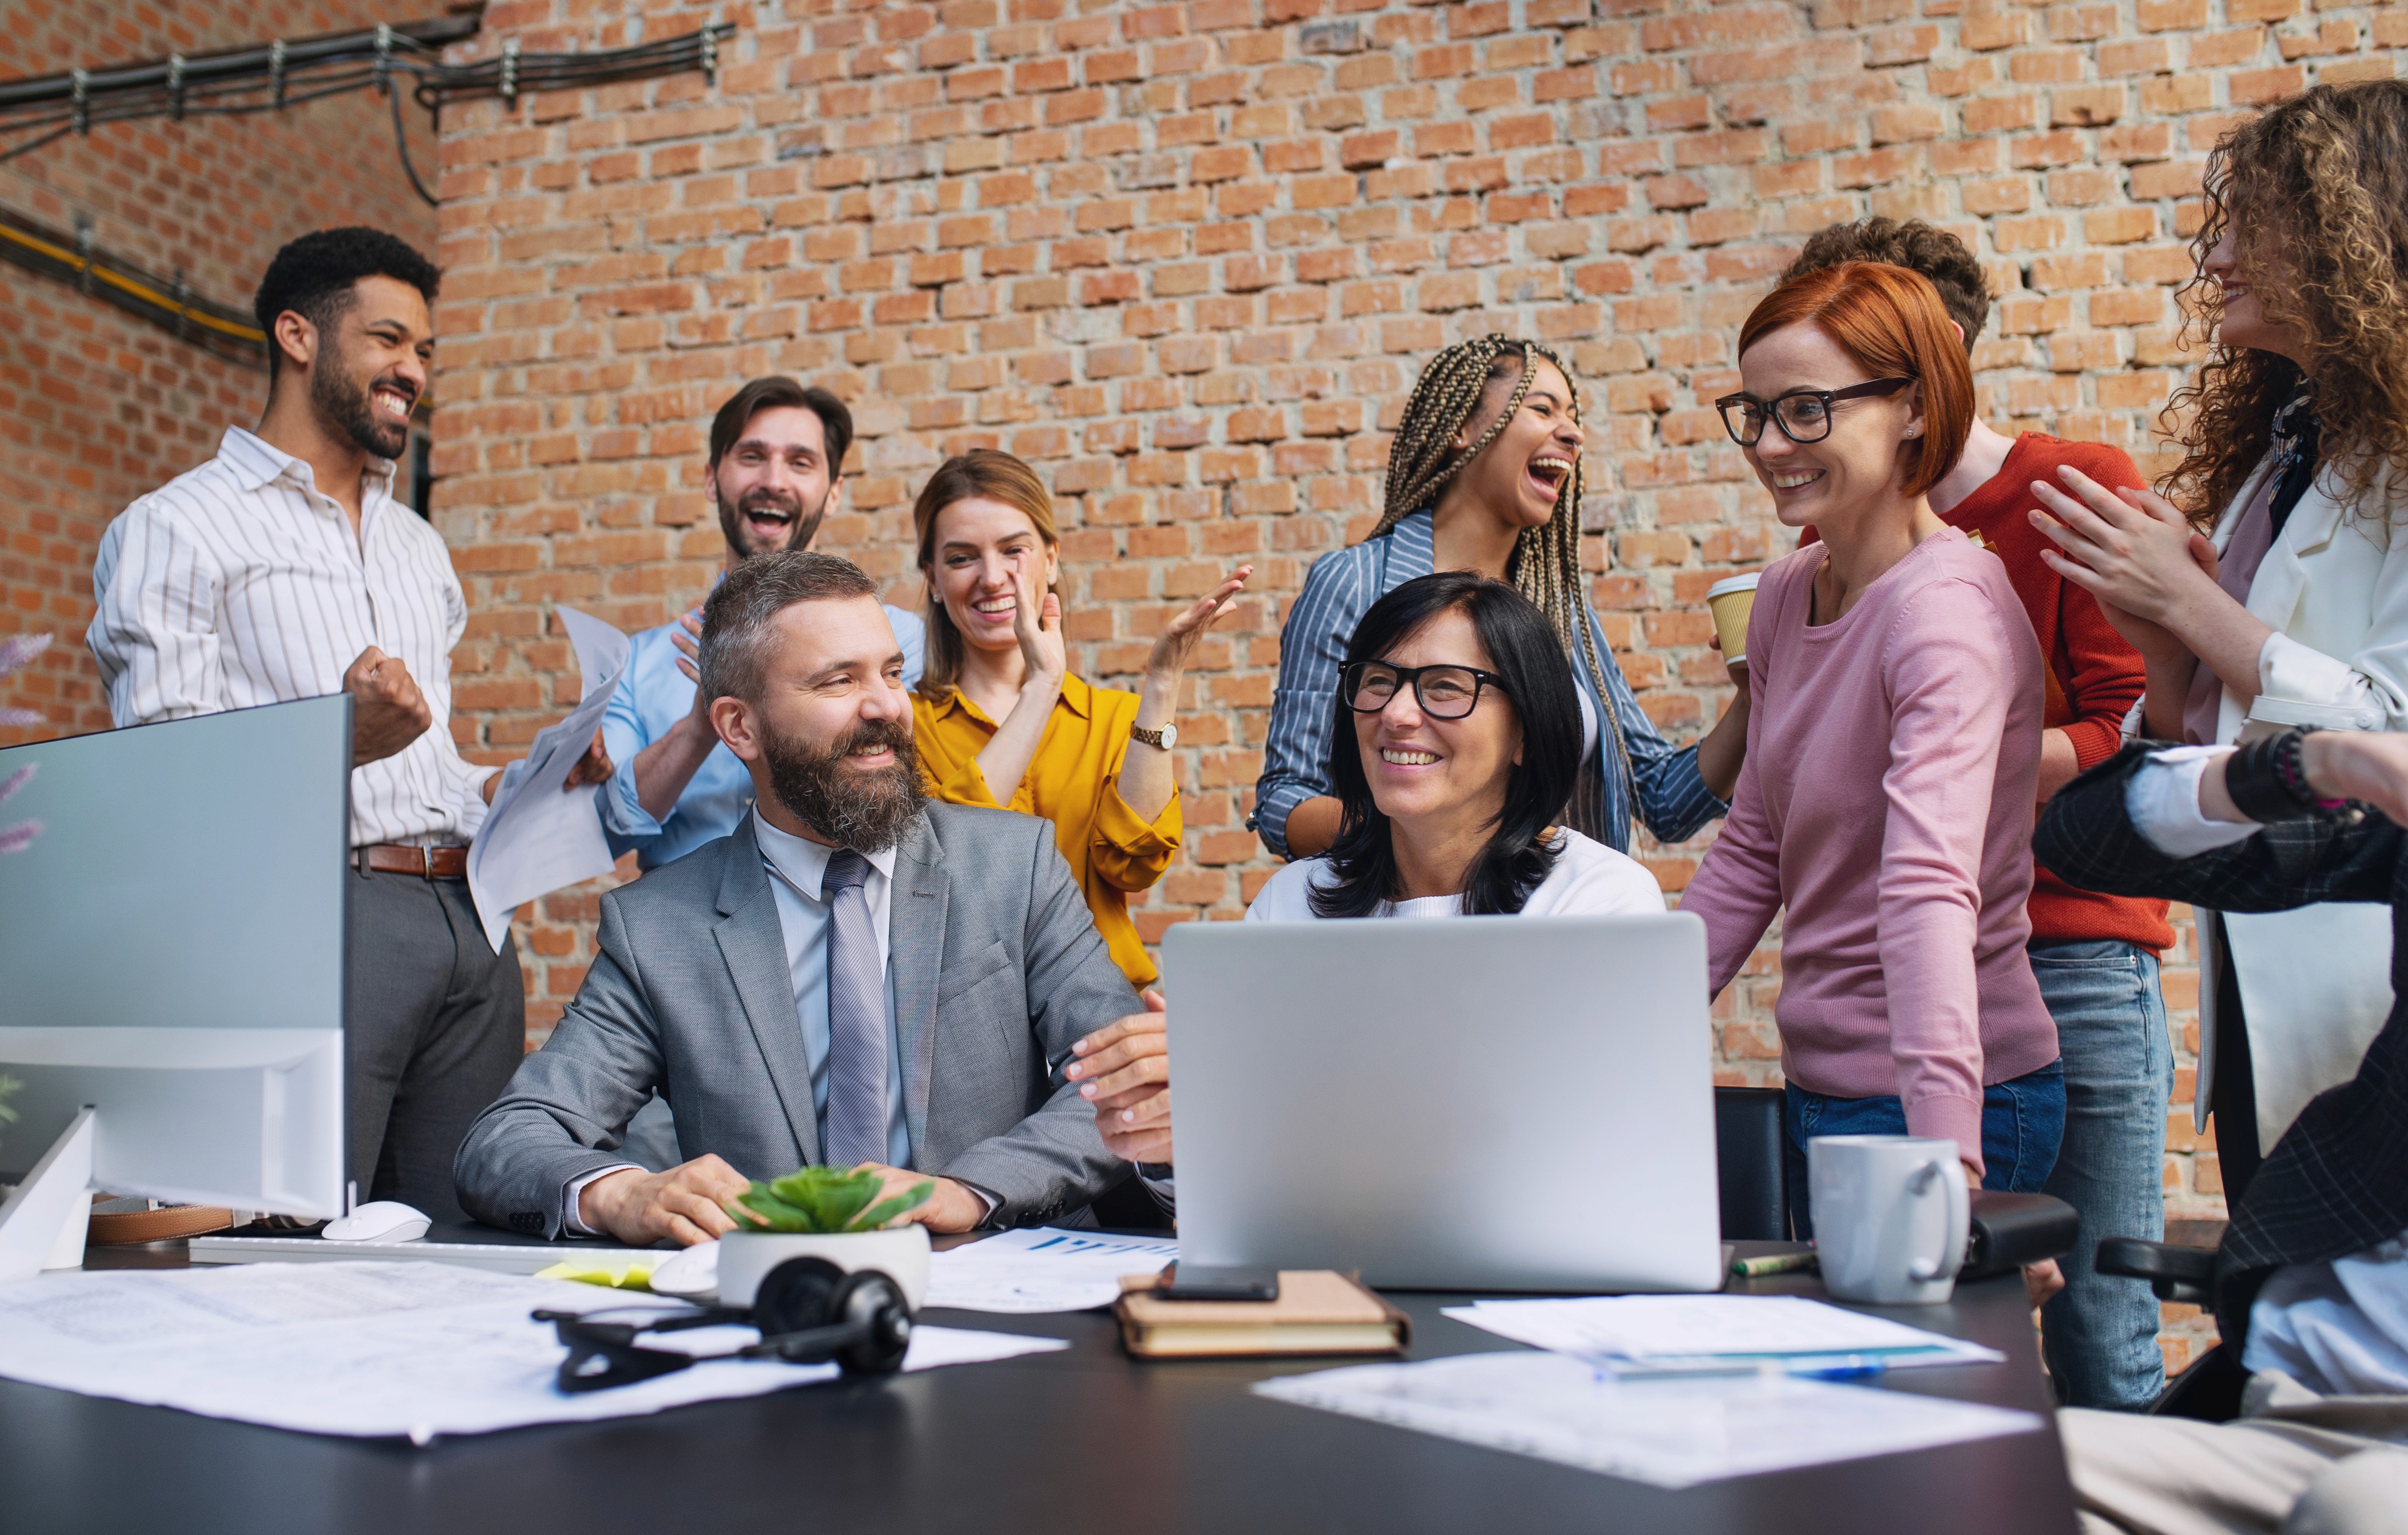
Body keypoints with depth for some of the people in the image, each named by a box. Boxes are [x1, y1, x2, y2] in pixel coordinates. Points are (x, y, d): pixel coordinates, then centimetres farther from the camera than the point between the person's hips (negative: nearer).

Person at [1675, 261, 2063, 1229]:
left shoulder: (1948, 612, -19)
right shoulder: (1786, 596, 6)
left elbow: (1929, 890, -32)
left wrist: (1946, 1160, -39)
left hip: (1931, 1103, -8)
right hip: (1821, 1084, 8)